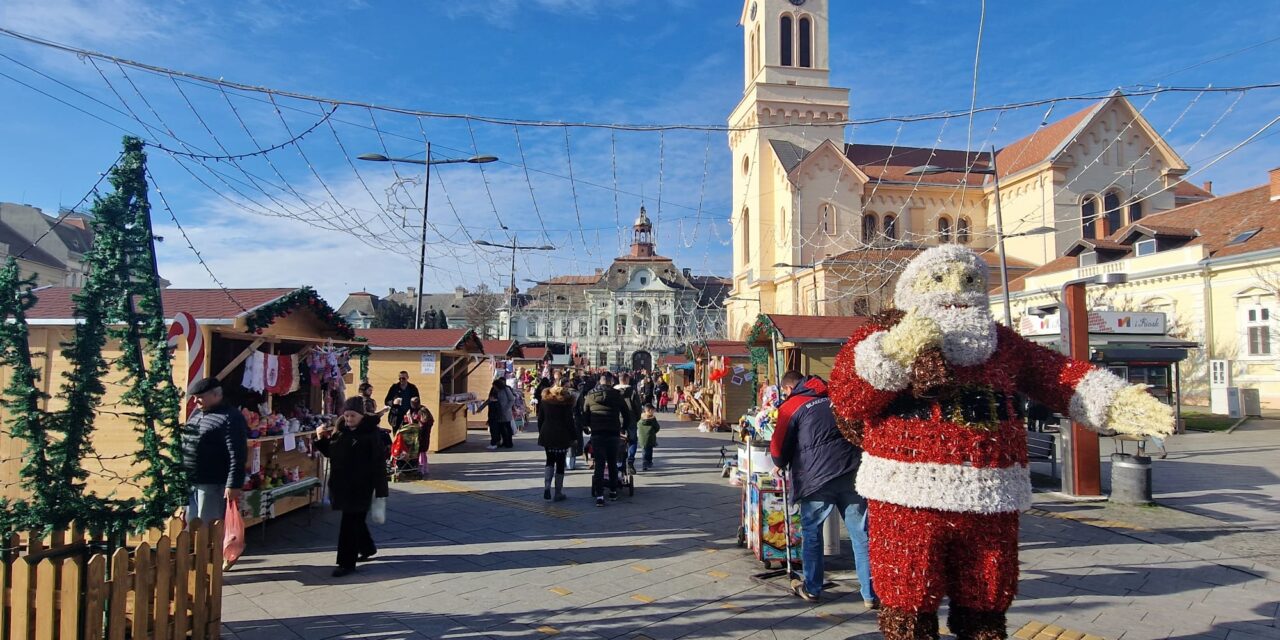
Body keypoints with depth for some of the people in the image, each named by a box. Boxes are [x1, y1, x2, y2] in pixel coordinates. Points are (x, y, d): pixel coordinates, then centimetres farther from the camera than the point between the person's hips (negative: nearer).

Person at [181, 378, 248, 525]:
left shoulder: (230, 418, -14)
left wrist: (233, 485, -22)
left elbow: (237, 456, -19)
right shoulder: (196, 412, 13)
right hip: (189, 483, 8)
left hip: (212, 484, -8)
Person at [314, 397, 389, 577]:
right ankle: (368, 548, 40)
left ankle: (347, 562, 3)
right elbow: (330, 452, 17)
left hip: (360, 486, -7)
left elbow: (378, 462, -15)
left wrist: (380, 489, -18)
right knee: (355, 519, 19)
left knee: (350, 523, -5)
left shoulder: (370, 434, -13)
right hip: (341, 484, 7)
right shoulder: (340, 431, 6)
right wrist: (321, 439, -2)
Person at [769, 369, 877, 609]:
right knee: (861, 533, 7)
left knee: (811, 531, 14)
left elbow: (778, 449, 3)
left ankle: (812, 588, 23)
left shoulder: (791, 406, 2)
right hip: (852, 471, 4)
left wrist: (782, 465, 24)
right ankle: (871, 594, 11)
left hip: (816, 477, -4)